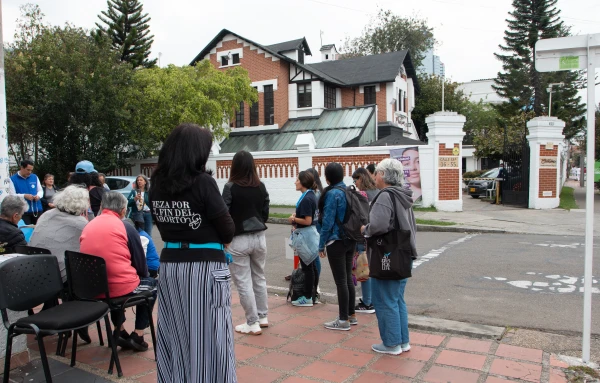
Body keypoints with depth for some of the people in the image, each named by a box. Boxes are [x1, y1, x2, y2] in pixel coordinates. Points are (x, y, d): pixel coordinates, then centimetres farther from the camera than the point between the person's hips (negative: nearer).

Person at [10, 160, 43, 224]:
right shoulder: (13, 179, -3)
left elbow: (40, 190, 16)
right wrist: (24, 196, -20)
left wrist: (38, 196, -6)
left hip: (37, 209, 4)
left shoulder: (34, 177, 9)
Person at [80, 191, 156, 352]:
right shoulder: (126, 228, -5)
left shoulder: (88, 226, 8)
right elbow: (141, 265, 1)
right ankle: (138, 335, 18)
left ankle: (120, 332, 32)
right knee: (151, 283, 24)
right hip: (121, 288, -5)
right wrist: (143, 275, 23)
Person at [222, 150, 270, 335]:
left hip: (238, 240, -5)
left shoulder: (231, 187, -12)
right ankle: (262, 317, 29)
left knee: (243, 282, 4)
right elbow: (265, 213, 8)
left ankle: (253, 323, 9)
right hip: (259, 237, 5)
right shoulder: (261, 187, 2)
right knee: (259, 278, 18)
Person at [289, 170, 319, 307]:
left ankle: (307, 298, 9)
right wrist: (296, 216, 9)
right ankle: (312, 294, 25)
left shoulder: (306, 199, -20)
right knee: (312, 266, 15)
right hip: (311, 233, 10)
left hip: (305, 234, -10)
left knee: (307, 267, -1)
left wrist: (293, 219, -9)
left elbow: (307, 221, -23)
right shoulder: (312, 196, 9)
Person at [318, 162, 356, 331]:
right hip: (350, 240, 8)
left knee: (341, 281, -1)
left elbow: (328, 221, -16)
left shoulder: (332, 193, -15)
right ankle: (351, 315, 26)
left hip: (336, 242, -8)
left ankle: (344, 320, 7)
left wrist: (321, 245, -8)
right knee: (348, 278, 16)